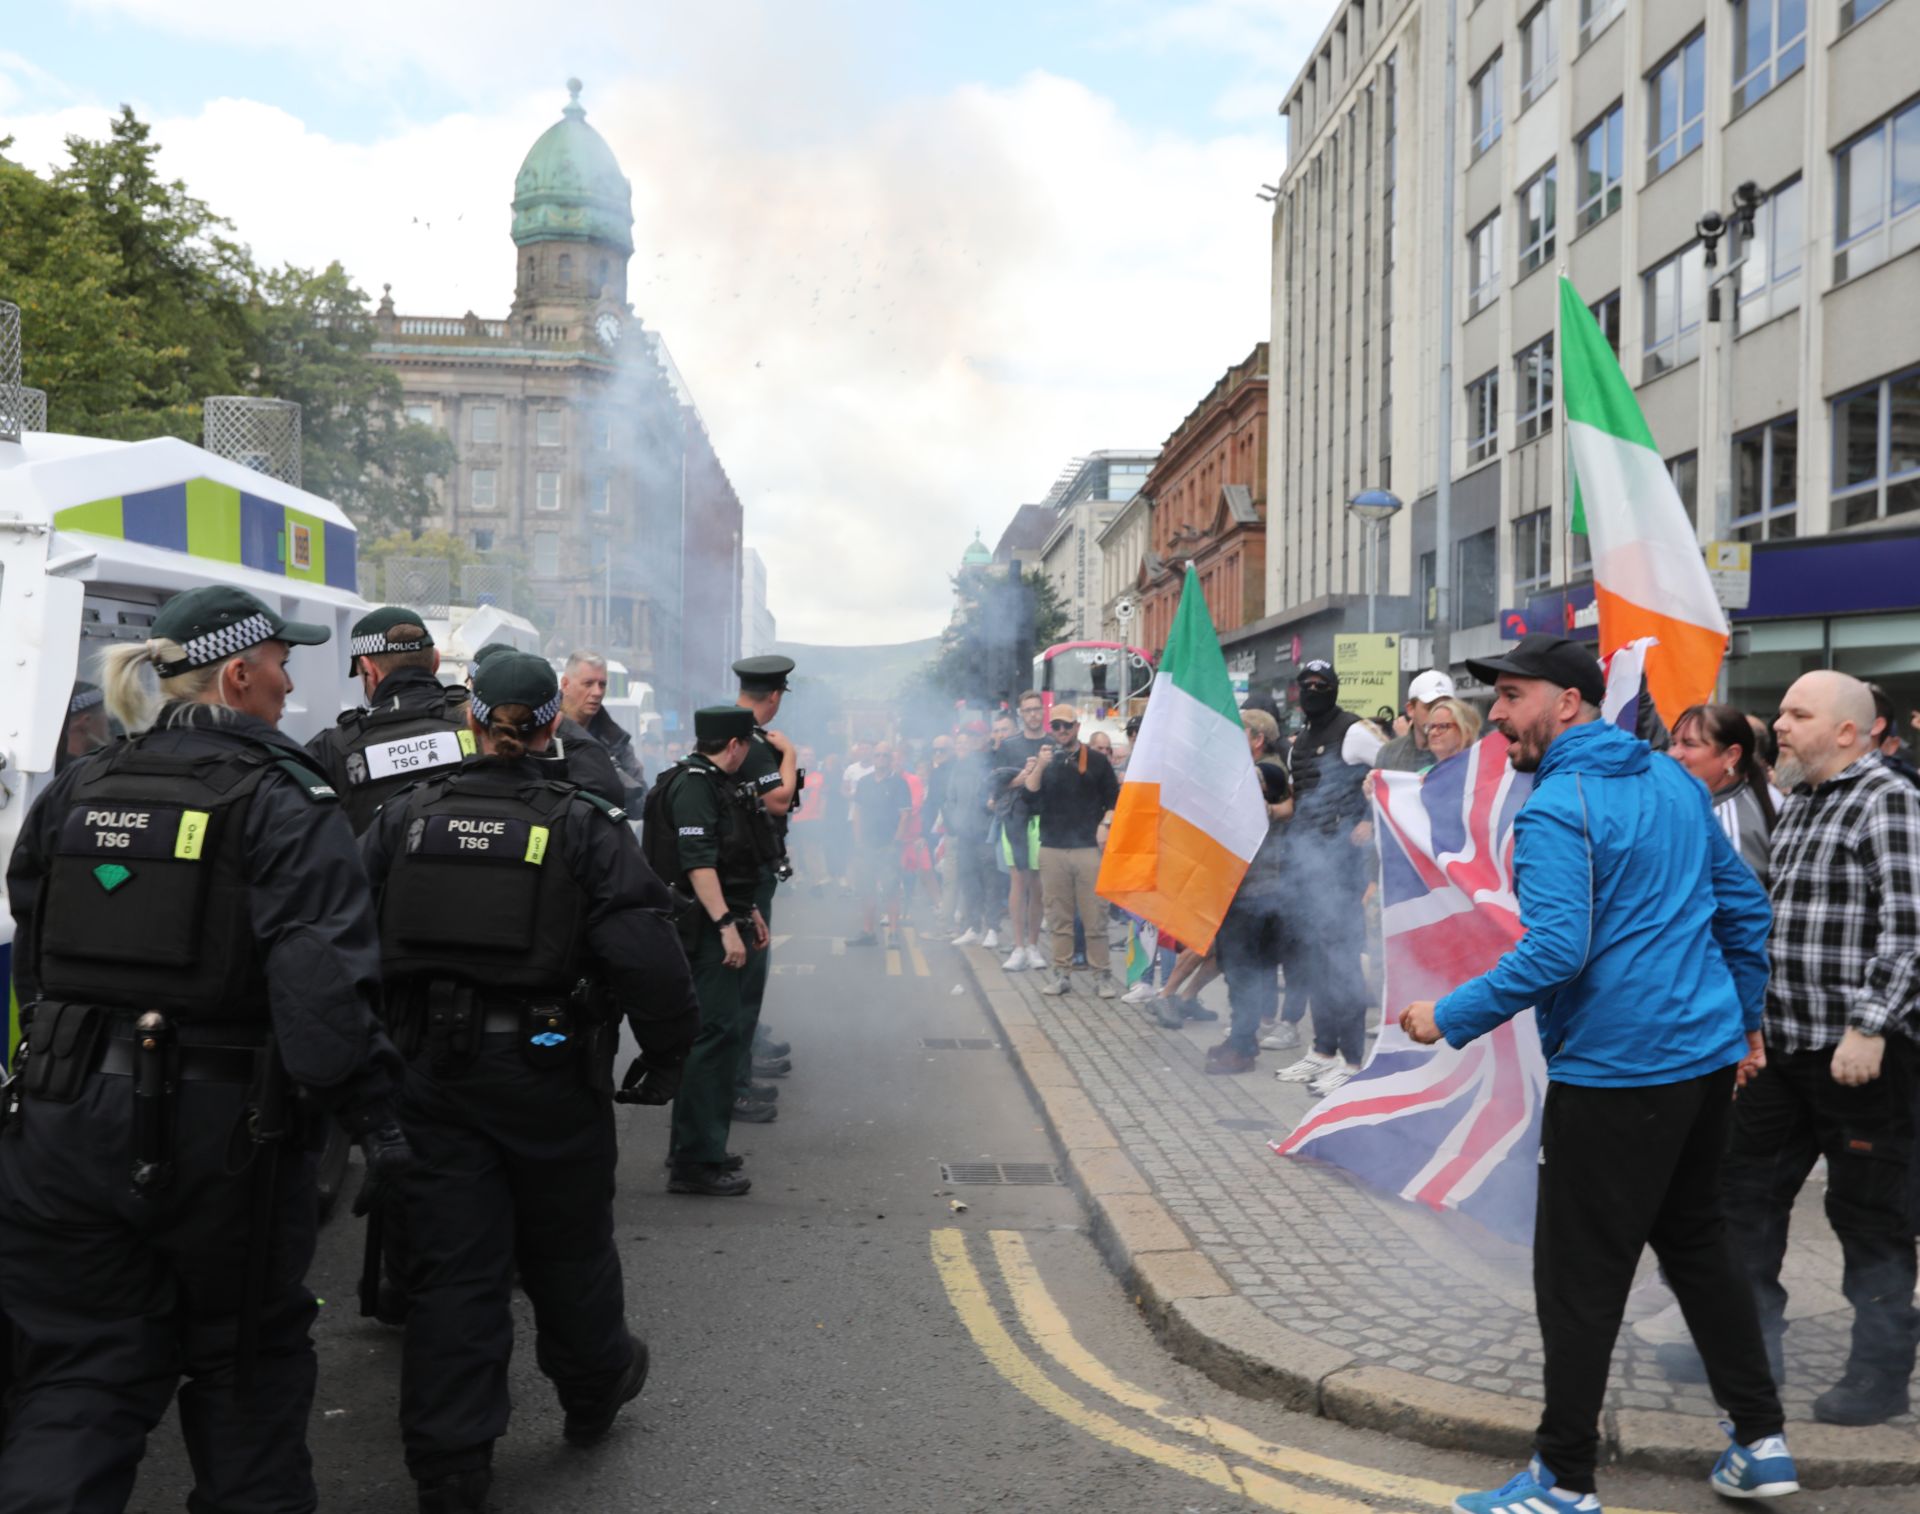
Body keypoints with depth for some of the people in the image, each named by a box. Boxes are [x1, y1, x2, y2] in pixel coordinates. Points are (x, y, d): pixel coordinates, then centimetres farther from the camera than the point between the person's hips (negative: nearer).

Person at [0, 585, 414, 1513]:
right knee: (247, 1351, 17)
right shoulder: (280, 801, -12)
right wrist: (371, 1114, -18)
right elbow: (321, 979, -21)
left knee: (83, 1366, 13)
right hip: (218, 1125, -4)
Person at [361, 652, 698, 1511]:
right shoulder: (584, 826, -10)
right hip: (546, 1072, -1)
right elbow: (643, 955, -17)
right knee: (567, 1246, 19)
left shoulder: (404, 819, -1)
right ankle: (592, 1393, 42)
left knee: (452, 1265, 9)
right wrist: (665, 1054, -3)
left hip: (430, 1068, 2)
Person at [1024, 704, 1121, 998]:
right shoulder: (1043, 759, 11)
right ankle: (1061, 973, 11)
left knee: (1095, 916, -3)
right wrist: (1039, 767, -15)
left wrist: (1106, 823, -6)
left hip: (1088, 848, -2)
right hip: (1052, 849, 2)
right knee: (1058, 917, 4)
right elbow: (1027, 794, -2)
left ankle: (1101, 974, 3)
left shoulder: (1096, 760, 7)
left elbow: (1114, 799, 9)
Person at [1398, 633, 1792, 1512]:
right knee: (1694, 1238, 23)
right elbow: (1744, 905, 14)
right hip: (1708, 1055, 9)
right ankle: (1760, 1440, 30)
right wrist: (1745, 1019, 23)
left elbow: (1555, 951, -26)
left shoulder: (1556, 809, -16)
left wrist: (1449, 1018, -17)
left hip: (1614, 1070, -8)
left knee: (1579, 1275, 3)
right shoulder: (1673, 781, 9)